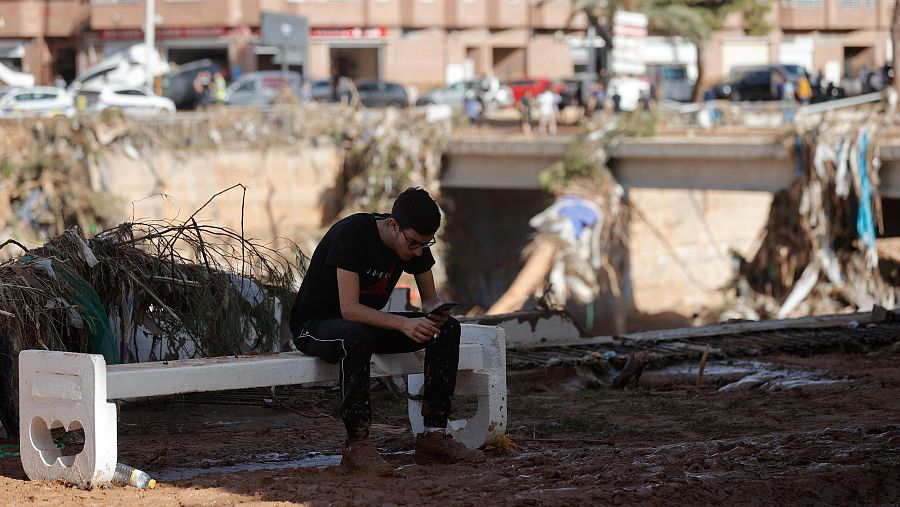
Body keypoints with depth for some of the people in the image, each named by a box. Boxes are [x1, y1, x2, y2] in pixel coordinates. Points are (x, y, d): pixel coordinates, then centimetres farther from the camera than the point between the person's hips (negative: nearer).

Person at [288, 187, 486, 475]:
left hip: (368, 322, 7)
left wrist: (437, 311, -21)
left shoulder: (415, 240, -6)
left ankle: (434, 435, -14)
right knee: (357, 336, -42)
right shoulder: (352, 234, -28)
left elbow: (430, 298, 4)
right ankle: (357, 445, -35)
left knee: (448, 328, -12)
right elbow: (349, 309, -33)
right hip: (314, 325, -7)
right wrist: (403, 324, -43)